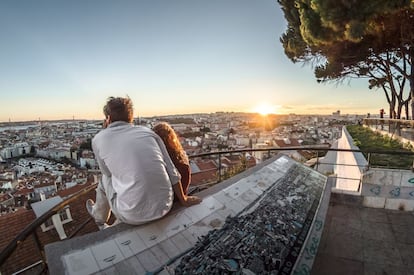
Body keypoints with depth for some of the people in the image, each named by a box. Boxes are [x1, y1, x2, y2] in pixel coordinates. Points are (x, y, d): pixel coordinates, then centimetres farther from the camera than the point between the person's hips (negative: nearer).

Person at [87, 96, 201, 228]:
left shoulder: (98, 139, -1)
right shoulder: (147, 131, 4)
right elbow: (172, 172, 3)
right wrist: (183, 199, 16)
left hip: (134, 215, -2)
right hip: (164, 207, 3)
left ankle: (99, 217, 55)